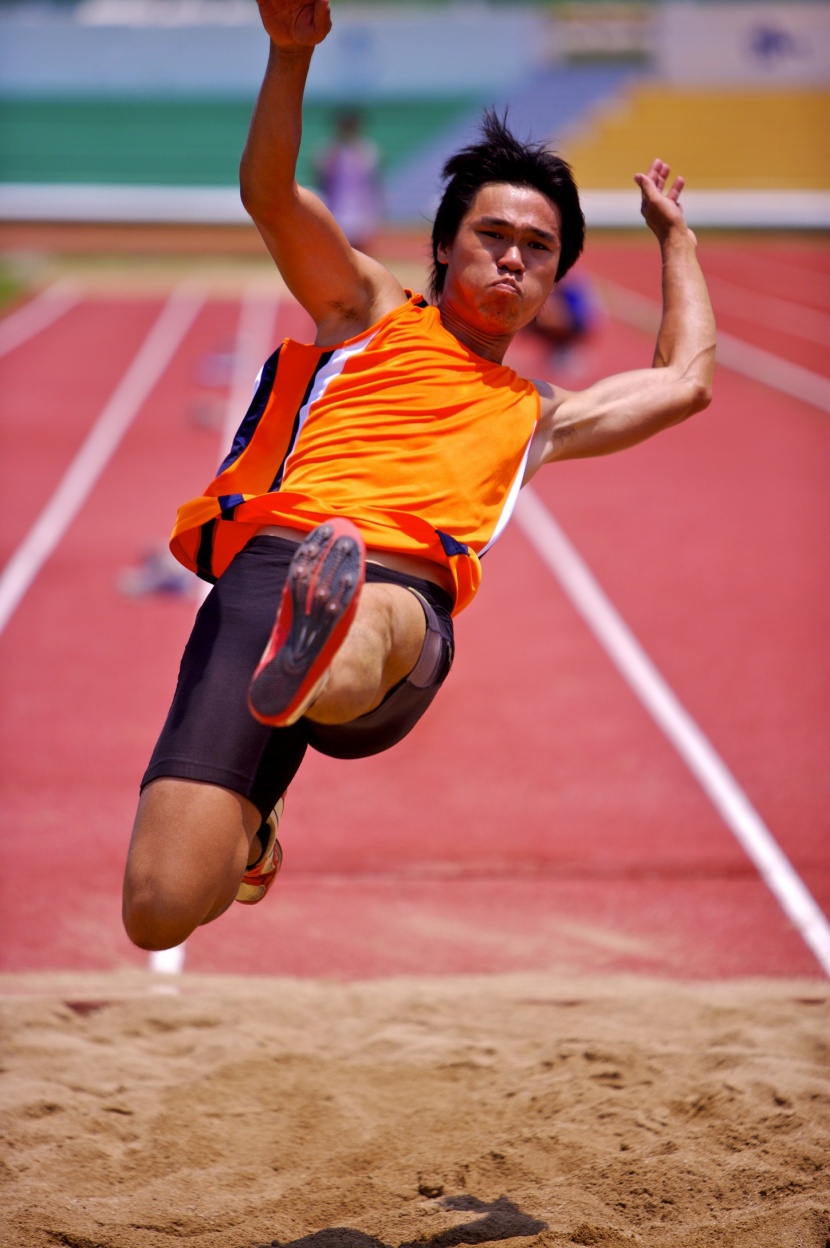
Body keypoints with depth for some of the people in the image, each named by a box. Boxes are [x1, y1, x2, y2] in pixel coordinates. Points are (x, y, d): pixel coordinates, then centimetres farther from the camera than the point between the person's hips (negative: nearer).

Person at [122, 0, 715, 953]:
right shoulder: (371, 316, 31)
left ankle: (316, 666, -76)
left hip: (407, 594, 1)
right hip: (267, 565, -1)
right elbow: (269, 193, 17)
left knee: (376, 627, -42)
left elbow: (686, 381, 48)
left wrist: (674, 235, 57)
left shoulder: (533, 416, 40)